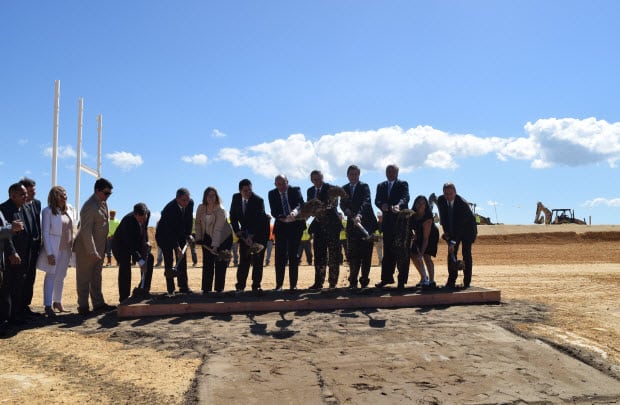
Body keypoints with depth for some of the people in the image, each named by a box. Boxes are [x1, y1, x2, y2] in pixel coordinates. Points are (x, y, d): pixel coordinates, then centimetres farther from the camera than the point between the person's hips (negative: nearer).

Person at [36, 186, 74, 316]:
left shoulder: (69, 209, 7)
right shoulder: (48, 211, -9)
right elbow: (45, 233, -12)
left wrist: (72, 245, 9)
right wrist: (49, 253, -17)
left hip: (66, 248, 5)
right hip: (53, 248, -5)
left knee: (61, 276, 12)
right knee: (51, 275, -5)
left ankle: (57, 302, 22)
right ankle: (48, 306, -3)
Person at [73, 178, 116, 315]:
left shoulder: (103, 203, 7)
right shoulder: (89, 207, -21)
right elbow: (86, 231, -24)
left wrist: (100, 250, 17)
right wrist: (92, 252, -25)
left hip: (98, 248, 9)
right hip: (86, 249, -9)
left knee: (96, 278, 15)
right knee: (84, 278, 2)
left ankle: (98, 303, 23)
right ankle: (83, 306, 11)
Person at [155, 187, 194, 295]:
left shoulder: (190, 203, -15)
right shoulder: (169, 209, -33)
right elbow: (169, 231, -32)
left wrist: (188, 234, -3)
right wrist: (177, 247, -36)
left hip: (180, 234, 6)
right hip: (165, 235, -5)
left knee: (182, 260, 1)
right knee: (169, 261, -8)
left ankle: (183, 287, 5)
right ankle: (170, 289, -3)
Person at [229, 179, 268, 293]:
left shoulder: (258, 200, -21)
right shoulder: (236, 198, -6)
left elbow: (259, 220, -26)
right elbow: (233, 216, 1)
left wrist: (251, 236, -33)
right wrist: (238, 232, -10)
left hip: (259, 231, -3)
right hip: (245, 231, 3)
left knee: (258, 259, -6)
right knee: (244, 258, -4)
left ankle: (256, 285, 0)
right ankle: (240, 285, 3)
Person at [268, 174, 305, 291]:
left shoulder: (295, 190, -2)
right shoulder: (272, 194, 1)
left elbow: (300, 203, -19)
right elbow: (274, 211, -6)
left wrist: (295, 211, -41)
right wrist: (282, 218, -26)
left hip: (295, 225, -1)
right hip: (281, 226, 1)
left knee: (293, 255, 1)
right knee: (280, 256, -2)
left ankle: (293, 284, 6)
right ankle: (279, 284, 5)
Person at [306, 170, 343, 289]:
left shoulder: (331, 188, -6)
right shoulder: (310, 191, 11)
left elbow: (334, 205, -17)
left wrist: (324, 210, -34)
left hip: (331, 225, -4)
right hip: (318, 225, 4)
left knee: (333, 255, 1)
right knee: (319, 255, 5)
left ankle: (333, 282, 9)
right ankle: (318, 282, 9)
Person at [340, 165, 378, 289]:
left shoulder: (364, 186, -2)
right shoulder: (344, 189, 12)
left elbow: (366, 202, -17)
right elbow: (342, 204, 2)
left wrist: (359, 214, -33)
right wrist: (347, 210, -20)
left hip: (365, 223, -3)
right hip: (352, 224, 3)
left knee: (366, 254, 0)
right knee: (352, 254, 2)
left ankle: (364, 280, 8)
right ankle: (353, 281, 9)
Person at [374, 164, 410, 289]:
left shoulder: (403, 184, 2)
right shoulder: (381, 186, 16)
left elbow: (405, 197, -16)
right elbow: (377, 200, 4)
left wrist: (398, 205, -36)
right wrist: (382, 205, -19)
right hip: (388, 222, 4)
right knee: (387, 251, 7)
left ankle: (402, 279, 4)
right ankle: (387, 277, 13)